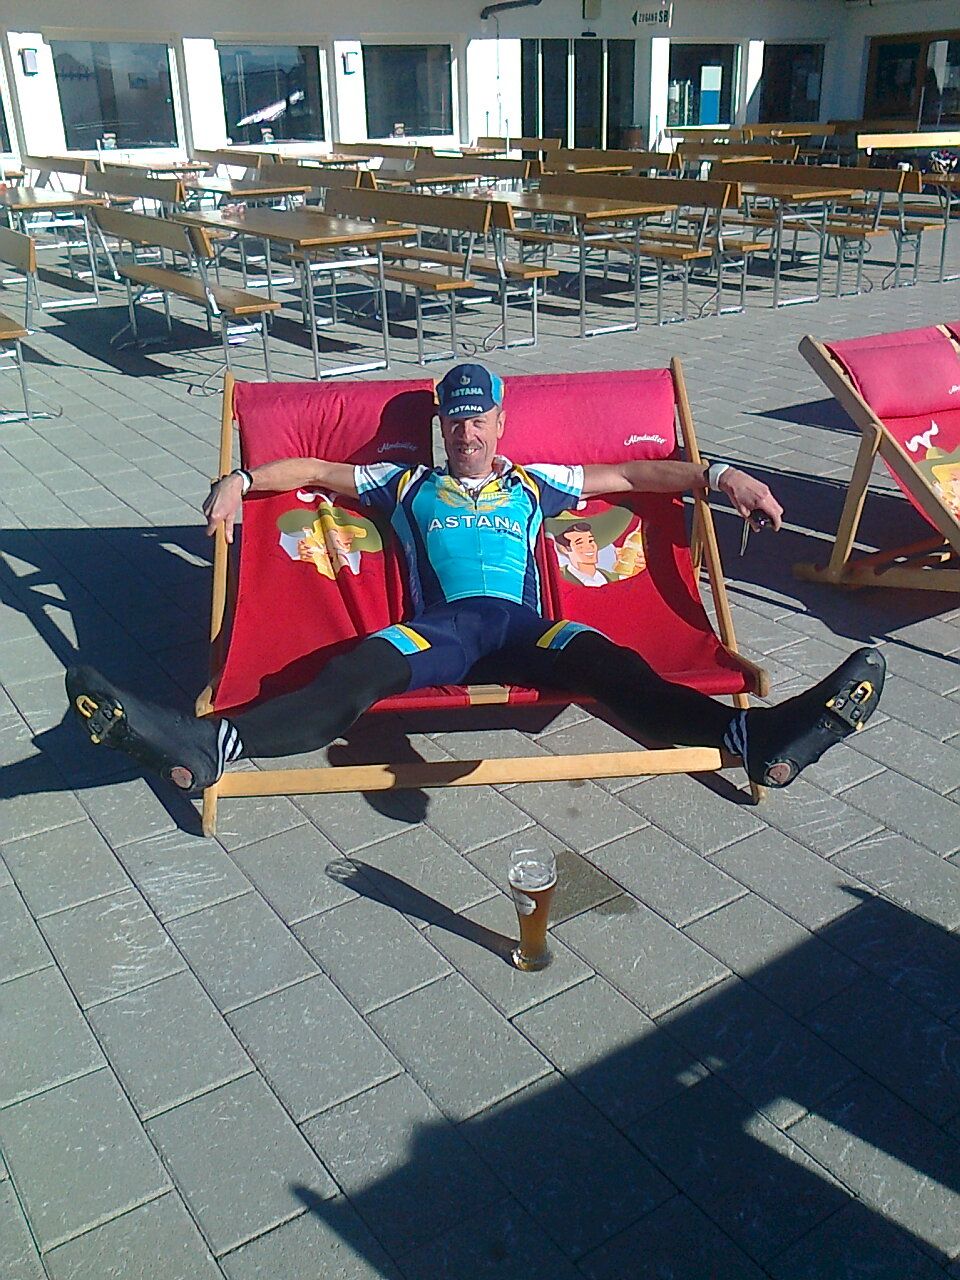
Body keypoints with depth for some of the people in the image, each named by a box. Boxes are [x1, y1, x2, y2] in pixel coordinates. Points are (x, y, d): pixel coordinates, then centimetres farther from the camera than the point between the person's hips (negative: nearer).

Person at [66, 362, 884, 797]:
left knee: (607, 662, -31)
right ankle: (204, 745, -53)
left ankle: (756, 734, -56)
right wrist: (241, 480, 11)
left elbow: (633, 473, 26)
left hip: (524, 625, 1)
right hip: (440, 628, 0)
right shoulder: (406, 486, 27)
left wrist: (719, 475, 15)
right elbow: (312, 468, 28)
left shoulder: (534, 485, 28)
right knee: (364, 668, -32)